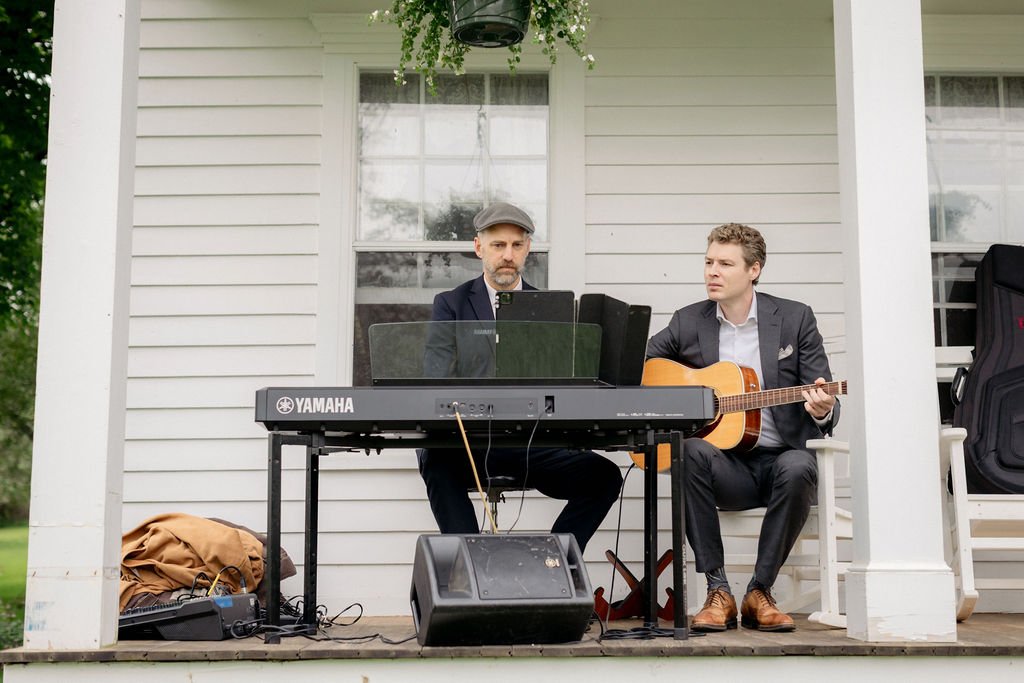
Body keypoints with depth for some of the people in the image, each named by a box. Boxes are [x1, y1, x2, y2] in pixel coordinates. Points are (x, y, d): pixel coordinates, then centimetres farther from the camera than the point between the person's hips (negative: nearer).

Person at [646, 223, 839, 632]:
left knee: (798, 468, -35)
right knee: (692, 451, -33)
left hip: (778, 457, -1)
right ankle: (717, 592, -27)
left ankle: (759, 593, -20)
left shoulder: (795, 318, 5)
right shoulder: (687, 323, 8)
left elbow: (824, 404, 2)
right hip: (725, 465, 1)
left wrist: (822, 410, -23)